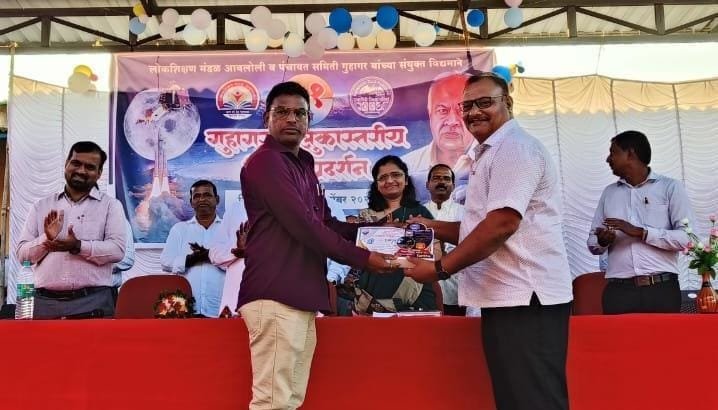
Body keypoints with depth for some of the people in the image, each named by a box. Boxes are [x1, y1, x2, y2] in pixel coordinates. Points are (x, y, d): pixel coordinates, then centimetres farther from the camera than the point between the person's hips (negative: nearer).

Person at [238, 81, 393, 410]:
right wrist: (362, 258, -11)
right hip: (276, 297, -9)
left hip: (300, 297, 9)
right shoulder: (265, 161, -7)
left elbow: (324, 223, 22)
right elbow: (303, 225, -16)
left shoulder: (303, 165, 22)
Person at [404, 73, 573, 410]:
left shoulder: (515, 147, -10)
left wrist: (440, 269, -17)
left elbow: (503, 223, -22)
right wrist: (431, 227, 12)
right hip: (508, 297, 10)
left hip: (525, 297, -10)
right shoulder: (491, 155, 21)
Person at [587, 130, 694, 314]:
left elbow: (687, 237, -6)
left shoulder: (670, 187, 4)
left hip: (661, 289, -2)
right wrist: (602, 240, -7)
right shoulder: (609, 192, 16)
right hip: (618, 291, 3)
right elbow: (593, 243, 15)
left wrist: (640, 232, -13)